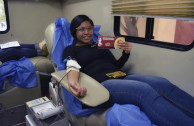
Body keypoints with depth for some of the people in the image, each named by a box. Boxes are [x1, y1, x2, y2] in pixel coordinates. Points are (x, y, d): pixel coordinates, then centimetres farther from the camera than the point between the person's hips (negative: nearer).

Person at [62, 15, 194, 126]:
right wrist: (72, 80, -32)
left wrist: (126, 53, 6)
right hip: (101, 84, -5)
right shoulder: (70, 49, 14)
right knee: (144, 90, -34)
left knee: (163, 83, -22)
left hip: (121, 77, 6)